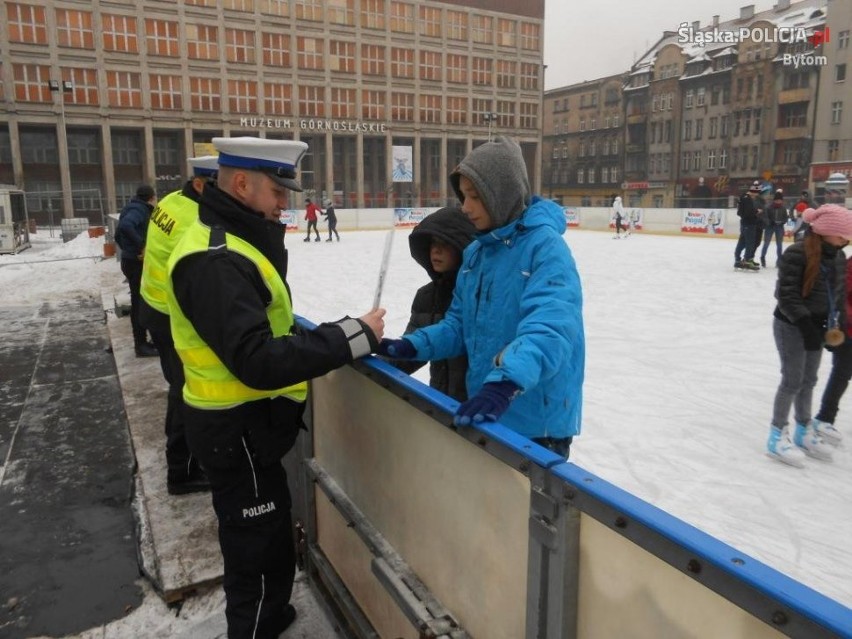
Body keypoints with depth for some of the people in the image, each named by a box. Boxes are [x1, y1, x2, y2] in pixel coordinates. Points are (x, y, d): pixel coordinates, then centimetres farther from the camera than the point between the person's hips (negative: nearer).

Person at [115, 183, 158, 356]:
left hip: (132, 261, 10)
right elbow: (125, 227, -36)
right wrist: (141, 246, -29)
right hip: (137, 263, -10)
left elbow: (119, 235, 23)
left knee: (141, 302, 16)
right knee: (139, 303, -4)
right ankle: (141, 345, 3)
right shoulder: (139, 210, -15)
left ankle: (142, 341, 26)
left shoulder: (136, 208, 14)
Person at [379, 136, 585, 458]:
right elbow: (460, 324, 8)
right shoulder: (476, 251, 6)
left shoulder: (545, 245, -18)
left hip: (537, 421, -7)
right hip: (486, 414, 8)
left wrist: (505, 382, -47)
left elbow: (549, 327, -33)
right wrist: (411, 345, -7)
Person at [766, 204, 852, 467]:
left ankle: (804, 431, 33)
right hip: (791, 326, -7)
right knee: (793, 380, -1)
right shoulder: (796, 254, -21)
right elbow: (787, 296, -22)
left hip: (816, 326, 7)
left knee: (809, 380, 17)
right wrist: (807, 325, -25)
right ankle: (777, 435, 14)